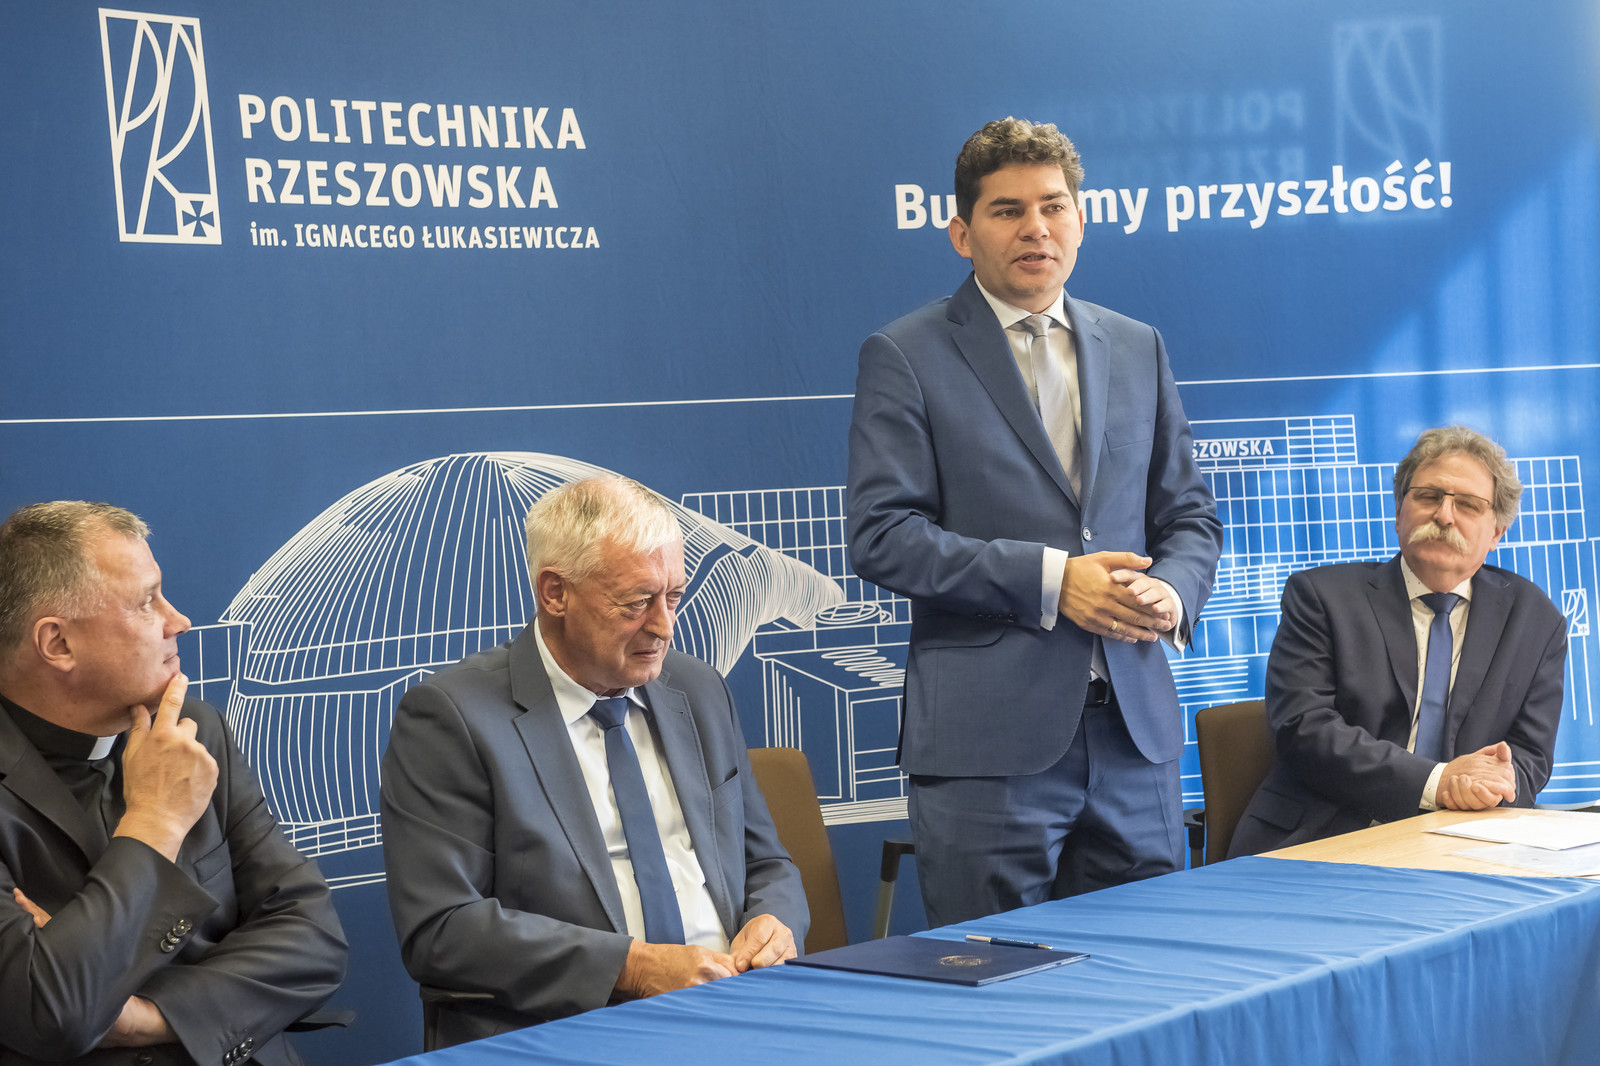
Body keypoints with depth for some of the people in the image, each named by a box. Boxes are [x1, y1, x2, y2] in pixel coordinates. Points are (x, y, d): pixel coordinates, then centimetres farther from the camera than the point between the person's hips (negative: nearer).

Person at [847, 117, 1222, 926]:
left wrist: (1172, 591, -5)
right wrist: (1047, 580, -16)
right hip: (986, 737, -4)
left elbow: (1188, 513, 18)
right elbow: (881, 536, -8)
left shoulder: (1137, 349, 16)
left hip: (1134, 728, 5)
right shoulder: (905, 357, 0)